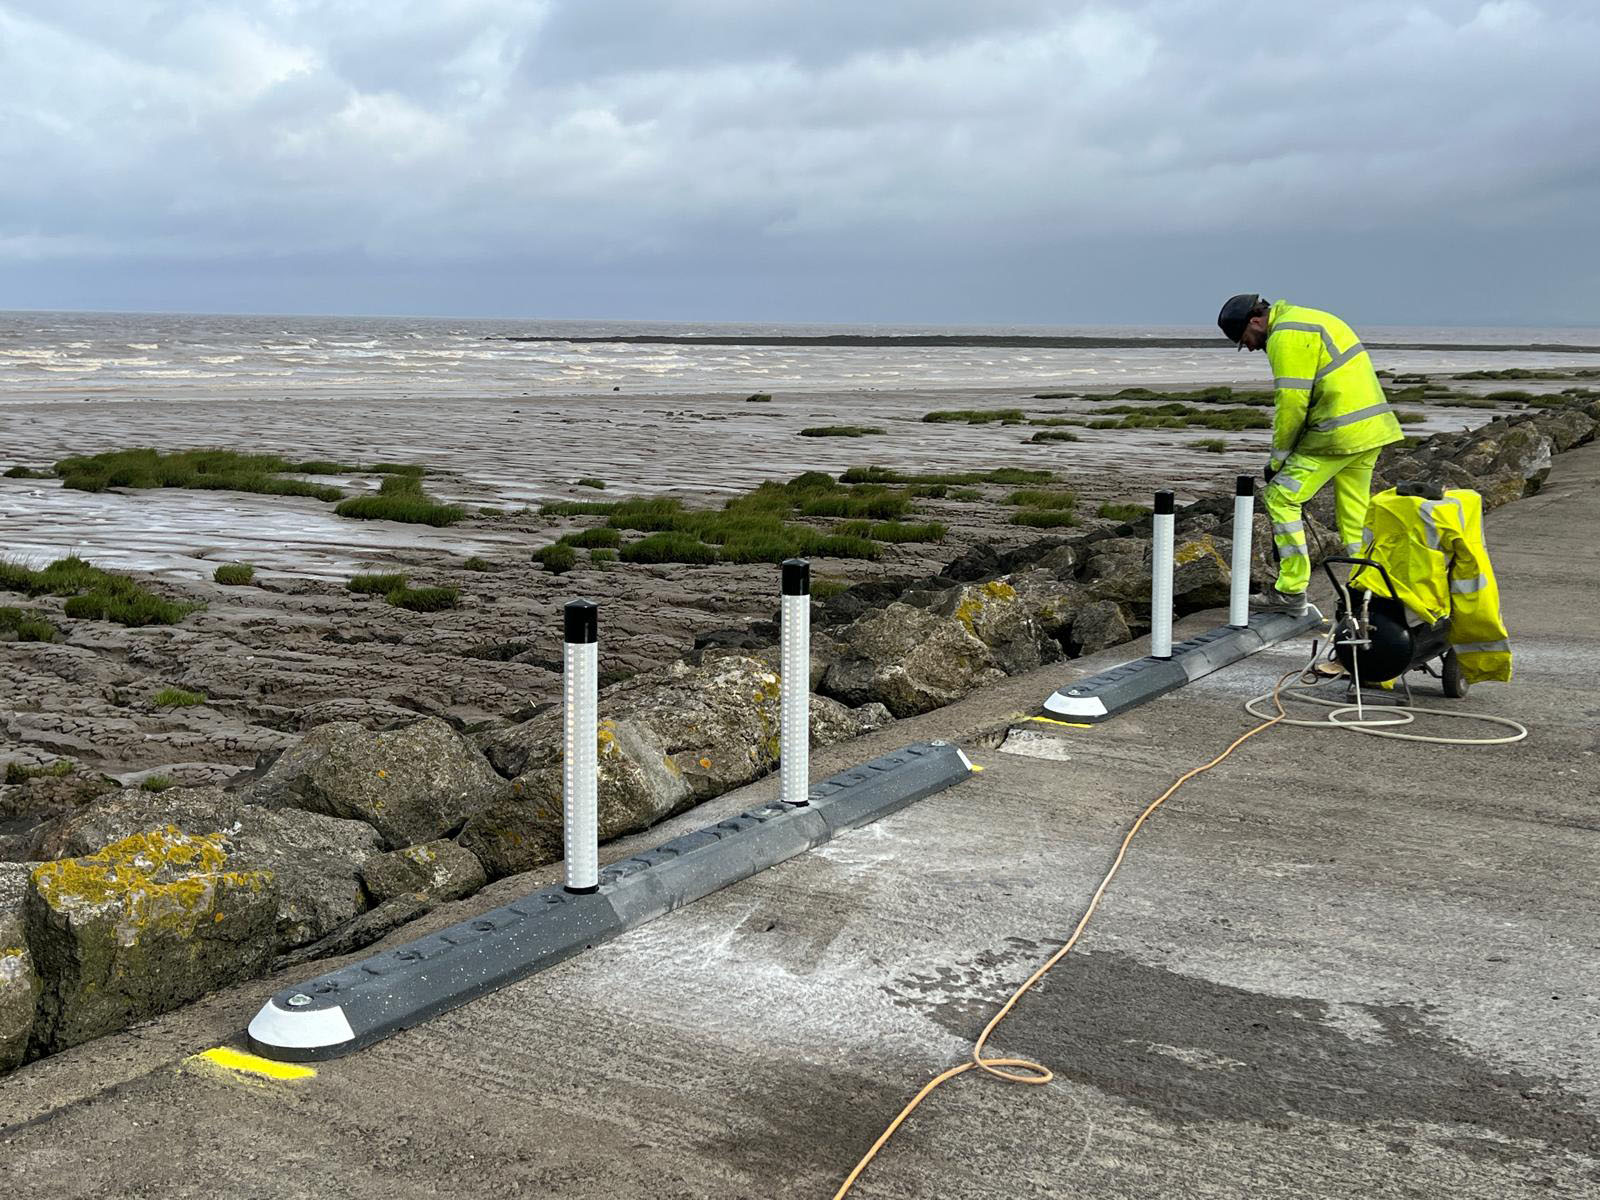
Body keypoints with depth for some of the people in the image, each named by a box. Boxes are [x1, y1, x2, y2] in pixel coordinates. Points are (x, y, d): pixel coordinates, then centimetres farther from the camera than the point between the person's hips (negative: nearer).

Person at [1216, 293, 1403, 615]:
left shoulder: (1286, 335, -10)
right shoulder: (1309, 320, 23)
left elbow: (1292, 402, -15)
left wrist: (1278, 459, -4)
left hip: (1339, 430, -10)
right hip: (1372, 429, 10)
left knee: (1281, 497, -4)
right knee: (1354, 513, 15)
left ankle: (1291, 590, -3)